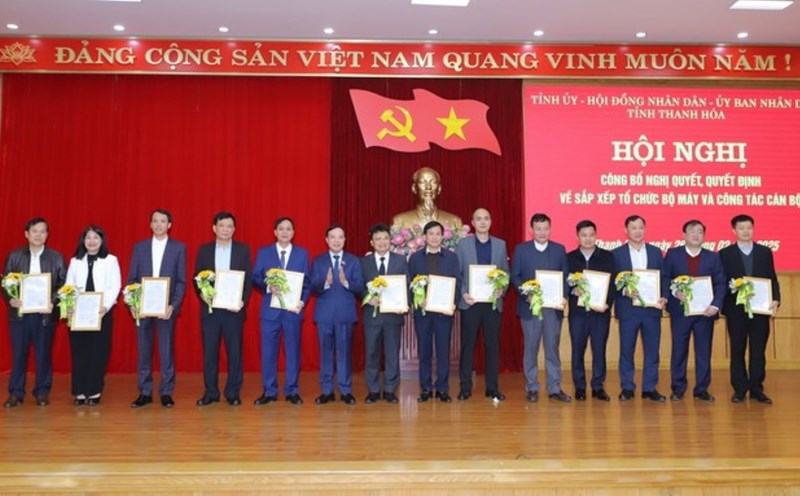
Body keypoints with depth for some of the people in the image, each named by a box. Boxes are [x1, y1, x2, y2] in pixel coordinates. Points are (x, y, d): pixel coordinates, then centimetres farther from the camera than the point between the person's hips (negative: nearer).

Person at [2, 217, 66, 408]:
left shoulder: (56, 258, 4)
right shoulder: (14, 256, 6)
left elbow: (63, 284, 0)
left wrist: (53, 302, -14)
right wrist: (10, 299, -11)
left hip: (45, 313, -1)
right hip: (19, 312, 1)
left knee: (44, 354, 5)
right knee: (18, 354, 6)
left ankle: (42, 392, 15)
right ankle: (16, 393, 16)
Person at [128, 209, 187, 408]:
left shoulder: (179, 248, 3)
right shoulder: (139, 247, 10)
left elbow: (181, 281, 0)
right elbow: (131, 278, 8)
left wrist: (173, 305, -12)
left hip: (166, 308, -2)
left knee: (166, 351, 2)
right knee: (144, 351, 7)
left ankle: (166, 392, 11)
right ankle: (145, 393, 16)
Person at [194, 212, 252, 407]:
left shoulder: (243, 250, 4)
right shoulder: (204, 250, 7)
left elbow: (249, 278, 2)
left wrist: (243, 301, -11)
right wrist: (202, 295, -11)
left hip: (234, 309, -1)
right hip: (209, 308, 1)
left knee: (234, 352, 3)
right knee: (209, 352, 5)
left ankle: (233, 393, 14)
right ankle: (210, 392, 16)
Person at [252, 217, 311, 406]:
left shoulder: (302, 253, 7)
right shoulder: (263, 252, 7)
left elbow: (307, 281, 4)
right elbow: (255, 278, 3)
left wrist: (302, 302, -10)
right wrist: (268, 287, -17)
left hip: (293, 309, 0)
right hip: (270, 309, 0)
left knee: (293, 351, 5)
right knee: (268, 351, 4)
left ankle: (292, 391, 15)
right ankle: (269, 391, 14)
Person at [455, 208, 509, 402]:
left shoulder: (500, 245, 10)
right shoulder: (462, 244, 4)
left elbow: (506, 273, 9)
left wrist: (502, 290, -8)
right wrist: (463, 294, -11)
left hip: (493, 302, 2)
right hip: (470, 302, -2)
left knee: (492, 345, 5)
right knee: (467, 345, 3)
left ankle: (493, 387, 14)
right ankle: (465, 387, 11)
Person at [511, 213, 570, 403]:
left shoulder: (559, 249, 8)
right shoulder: (521, 249, 4)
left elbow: (565, 276, 7)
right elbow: (515, 277, 1)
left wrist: (564, 296, -9)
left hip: (553, 306, 1)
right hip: (529, 306, -1)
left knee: (552, 348, 6)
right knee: (531, 348, 6)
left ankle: (554, 388, 13)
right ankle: (532, 388, 15)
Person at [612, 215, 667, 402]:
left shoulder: (656, 252, 10)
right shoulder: (617, 254, 2)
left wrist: (663, 298, -7)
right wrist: (625, 291, -18)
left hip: (652, 308, 2)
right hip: (627, 309, -2)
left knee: (652, 350, 6)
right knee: (626, 350, 4)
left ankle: (650, 388, 16)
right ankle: (627, 388, 15)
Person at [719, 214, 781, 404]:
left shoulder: (765, 252, 9)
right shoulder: (725, 253, 2)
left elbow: (772, 279, 7)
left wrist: (776, 299, -8)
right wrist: (724, 305, -13)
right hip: (736, 310, -2)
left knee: (758, 351, 5)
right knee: (737, 350, 5)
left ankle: (757, 389, 13)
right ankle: (740, 389, 13)